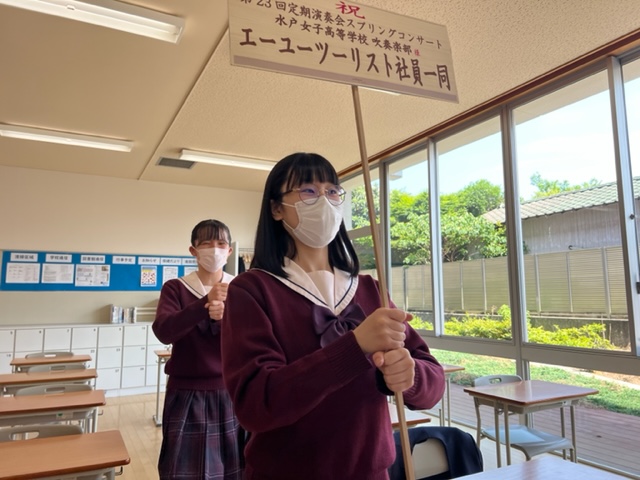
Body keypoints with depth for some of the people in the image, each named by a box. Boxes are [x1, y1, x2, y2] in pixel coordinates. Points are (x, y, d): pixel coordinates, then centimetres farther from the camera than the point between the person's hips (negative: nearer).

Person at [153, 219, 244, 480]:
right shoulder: (175, 288, -1)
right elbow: (163, 331, -17)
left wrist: (226, 318, -24)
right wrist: (206, 302, -30)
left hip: (230, 393, 1)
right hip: (187, 395, -1)